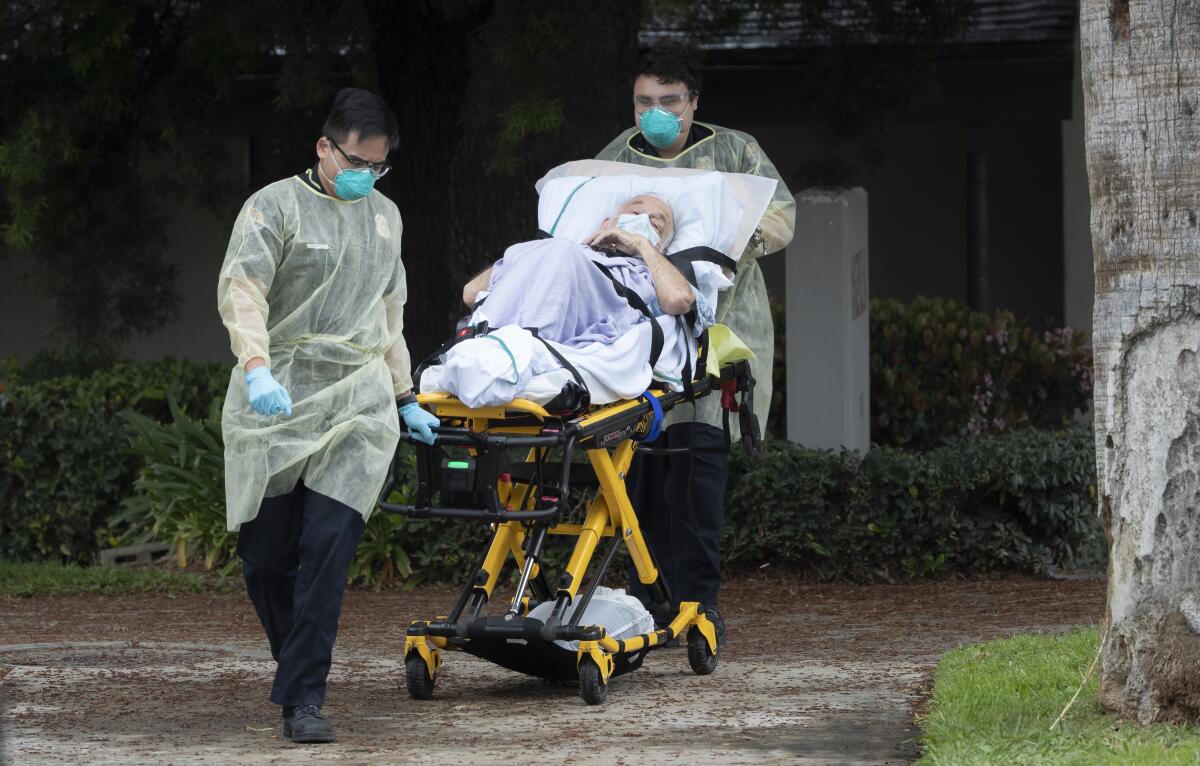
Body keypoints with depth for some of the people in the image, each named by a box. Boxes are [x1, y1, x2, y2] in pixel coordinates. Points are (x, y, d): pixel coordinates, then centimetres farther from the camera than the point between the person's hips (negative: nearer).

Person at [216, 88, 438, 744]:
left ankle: (302, 697, -14)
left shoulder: (384, 216, 20)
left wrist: (405, 397, 31)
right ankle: (294, 662, 25)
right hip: (275, 405, -3)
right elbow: (240, 288, -14)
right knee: (265, 555, 1)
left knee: (328, 549, -13)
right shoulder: (277, 206, 1)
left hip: (358, 404, 3)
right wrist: (256, 367, -29)